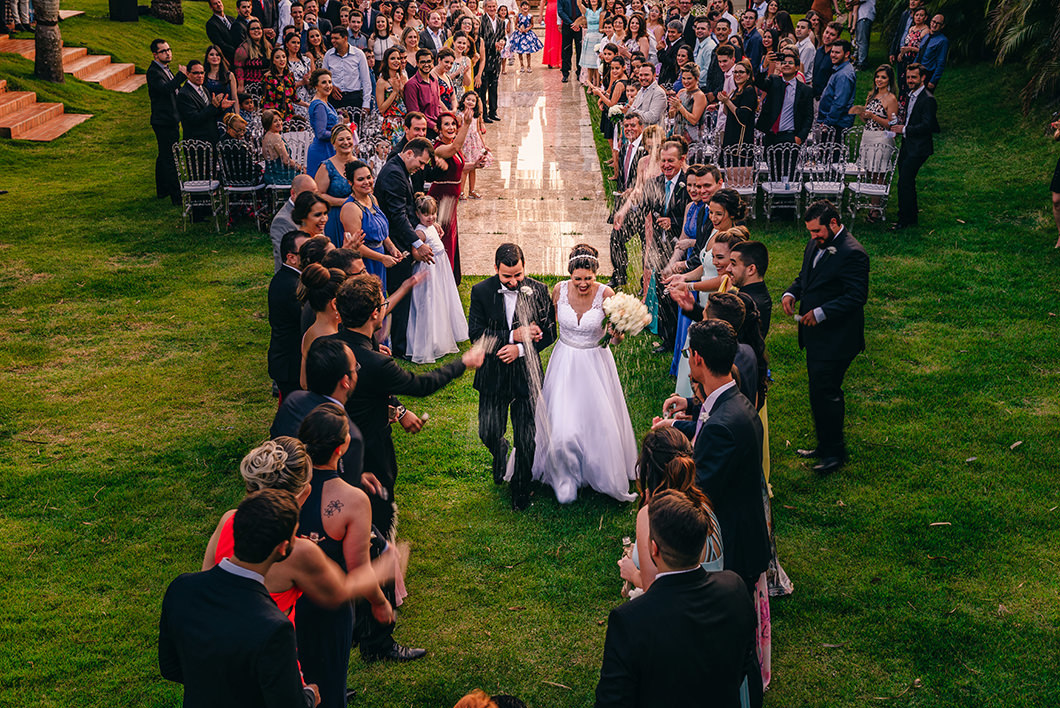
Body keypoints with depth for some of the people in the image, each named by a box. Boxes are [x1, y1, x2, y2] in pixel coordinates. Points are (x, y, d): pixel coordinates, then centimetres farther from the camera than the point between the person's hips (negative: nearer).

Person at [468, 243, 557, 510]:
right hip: (493, 375, 1)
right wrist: (513, 335, -20)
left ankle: (521, 488, 28)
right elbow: (476, 335, -12)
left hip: (526, 374, 0)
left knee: (527, 440, 5)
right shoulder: (481, 292, -7)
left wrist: (520, 348, -16)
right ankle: (501, 456, 45)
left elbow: (549, 333, -2)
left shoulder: (538, 291, -6)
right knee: (489, 433, 8)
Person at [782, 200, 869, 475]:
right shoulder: (815, 245, 9)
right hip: (816, 335, 9)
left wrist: (821, 313, -25)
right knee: (819, 391, 17)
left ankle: (835, 452, 7)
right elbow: (804, 276, 22)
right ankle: (824, 445, 30)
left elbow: (857, 296, -21)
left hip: (835, 338, -9)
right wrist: (791, 293, 1)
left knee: (825, 392, -6)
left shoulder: (852, 253, -19)